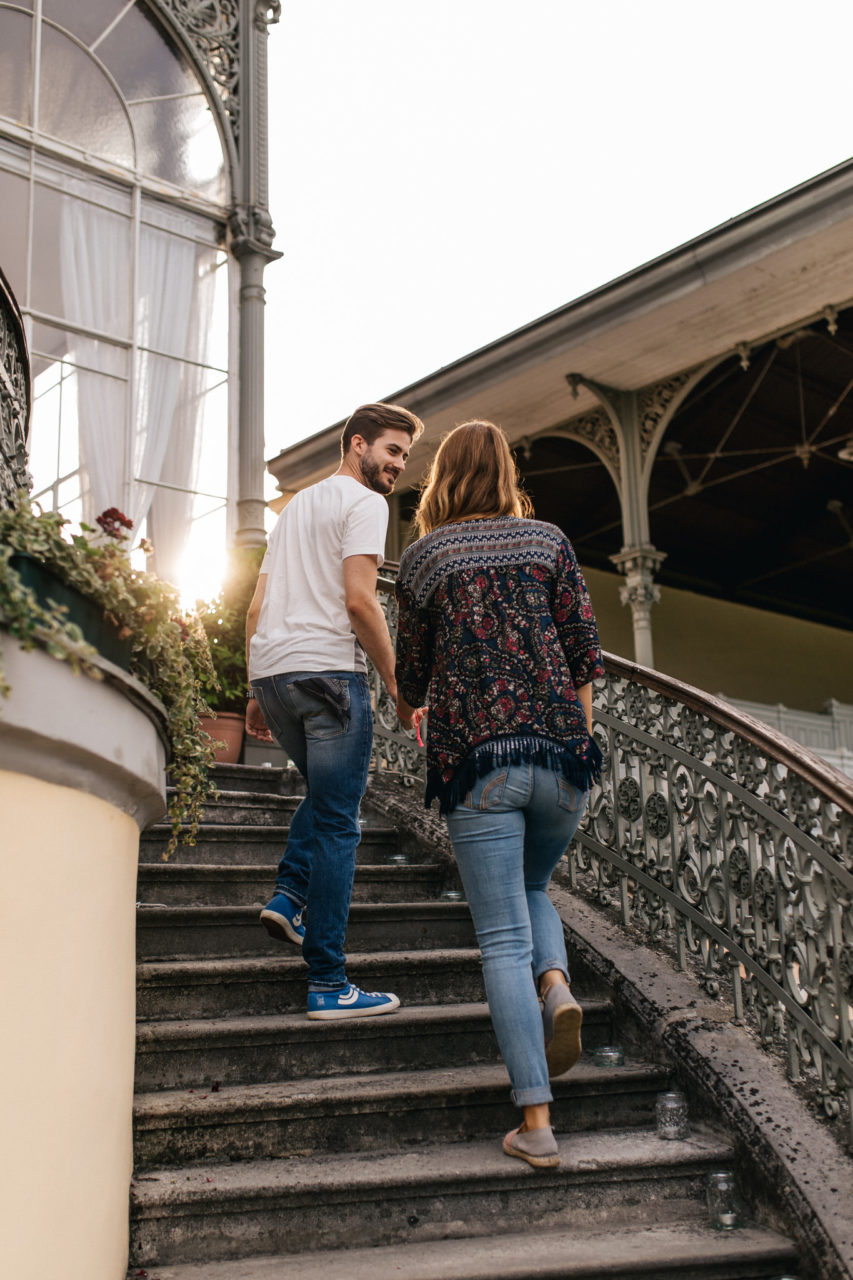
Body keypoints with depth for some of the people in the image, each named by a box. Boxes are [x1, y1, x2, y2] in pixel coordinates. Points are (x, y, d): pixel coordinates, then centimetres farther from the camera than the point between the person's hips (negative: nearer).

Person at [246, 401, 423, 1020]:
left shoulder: (296, 506, 25)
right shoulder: (364, 502, 0)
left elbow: (257, 609, 22)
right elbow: (359, 601, -13)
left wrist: (257, 693, 22)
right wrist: (399, 685, -8)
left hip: (269, 669, 8)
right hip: (327, 668, -8)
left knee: (326, 790, 28)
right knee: (337, 822, -5)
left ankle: (289, 895, 12)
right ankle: (328, 985, -3)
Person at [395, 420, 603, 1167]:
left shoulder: (424, 557, 6)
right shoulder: (548, 541, 9)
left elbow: (414, 667, 12)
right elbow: (584, 650, 5)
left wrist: (408, 711, 34)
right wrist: (581, 741, 14)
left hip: (475, 761, -2)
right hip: (559, 753, 2)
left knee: (502, 938, 1)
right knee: (531, 889, 27)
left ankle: (537, 1124, -2)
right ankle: (557, 984, -3)